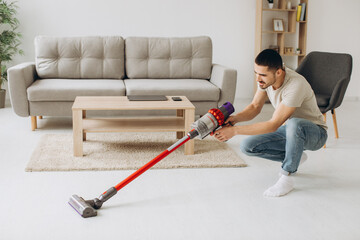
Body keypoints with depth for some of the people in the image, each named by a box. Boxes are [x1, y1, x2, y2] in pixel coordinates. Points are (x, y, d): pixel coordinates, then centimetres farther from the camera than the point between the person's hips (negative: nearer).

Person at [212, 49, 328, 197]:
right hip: (290, 130, 7)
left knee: (294, 124, -42)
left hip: (314, 133, -7)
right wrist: (235, 118, -23)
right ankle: (295, 158, 9)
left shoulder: (295, 85, -35)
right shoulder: (266, 77, -12)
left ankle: (287, 178, -23)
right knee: (247, 146, -10)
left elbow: (273, 125, -34)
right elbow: (255, 107, -1)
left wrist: (234, 130, -35)